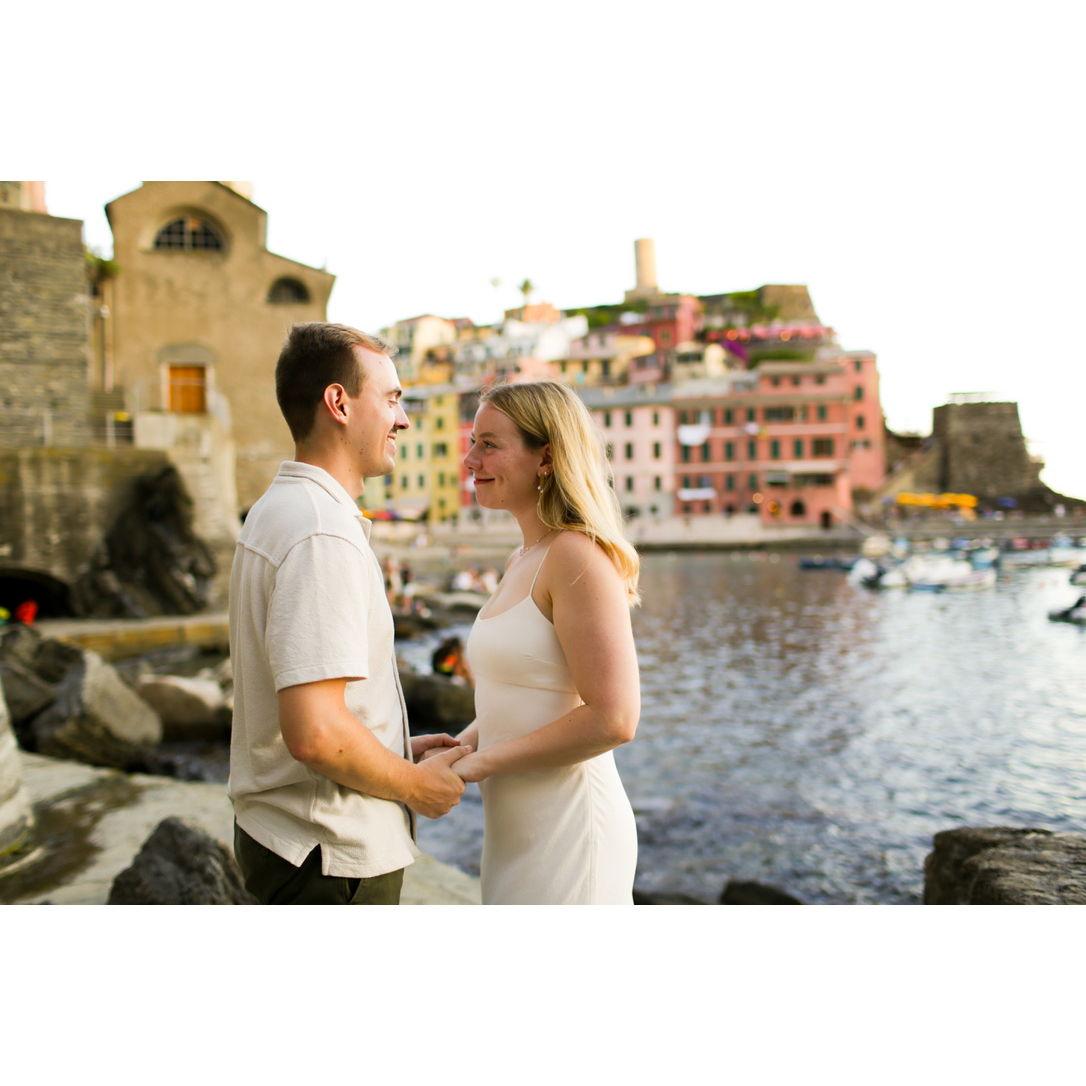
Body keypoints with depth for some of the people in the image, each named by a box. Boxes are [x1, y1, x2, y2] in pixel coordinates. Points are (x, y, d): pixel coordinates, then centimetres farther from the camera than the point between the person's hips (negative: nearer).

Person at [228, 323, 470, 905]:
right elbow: (314, 733, -29)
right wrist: (415, 784, -13)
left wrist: (404, 748, 12)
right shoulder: (324, 534, -23)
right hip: (332, 855, -10)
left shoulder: (276, 512, 10)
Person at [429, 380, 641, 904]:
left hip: (567, 826, -9)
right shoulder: (521, 561, 10)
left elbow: (612, 719, -23)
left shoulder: (577, 556, -17)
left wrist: (479, 763, -17)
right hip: (514, 823, 9)